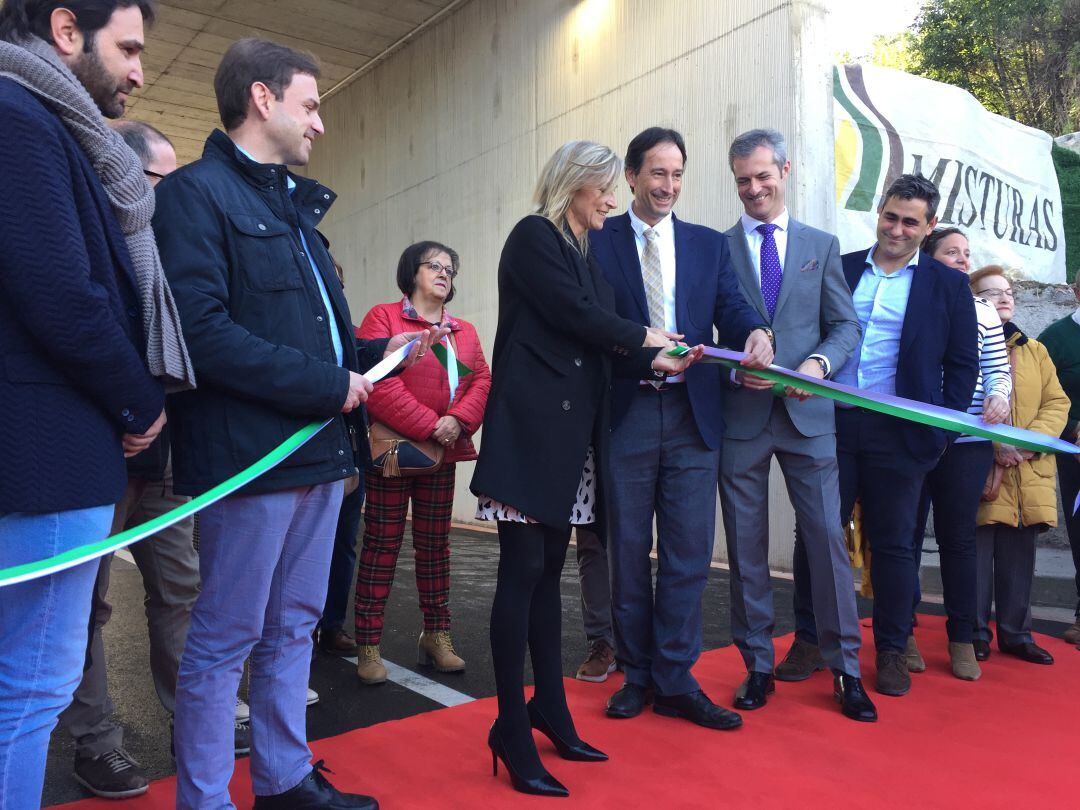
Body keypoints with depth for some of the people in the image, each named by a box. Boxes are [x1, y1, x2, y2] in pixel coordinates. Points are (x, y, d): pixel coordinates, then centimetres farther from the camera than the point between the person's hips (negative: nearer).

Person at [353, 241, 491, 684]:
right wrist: (429, 425, -17)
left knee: (435, 544, 12)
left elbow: (481, 380, 6)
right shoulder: (382, 318, -2)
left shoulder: (465, 332, 16)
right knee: (382, 544, 0)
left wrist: (457, 420, -13)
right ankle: (367, 648, 9)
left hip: (444, 453, 5)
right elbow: (378, 384, -14)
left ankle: (436, 637, 23)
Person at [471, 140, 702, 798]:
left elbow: (597, 344, 15)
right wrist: (643, 337, 1)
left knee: (548, 568, 12)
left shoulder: (583, 251, 20)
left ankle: (550, 708, 22)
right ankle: (512, 729, 5)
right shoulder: (533, 236, -4)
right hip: (530, 425, -8)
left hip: (570, 429, 8)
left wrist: (658, 364, 3)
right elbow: (577, 314, -14)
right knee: (523, 568, -5)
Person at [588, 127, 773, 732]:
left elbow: (733, 309, 3)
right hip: (625, 413, -2)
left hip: (693, 415, 2)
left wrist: (757, 334, -20)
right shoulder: (597, 241, 5)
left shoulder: (711, 245, 13)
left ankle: (676, 682, 15)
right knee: (628, 552, 8)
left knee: (689, 554, 3)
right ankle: (637, 676, 24)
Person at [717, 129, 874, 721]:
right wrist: (735, 369, -15)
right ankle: (758, 667, 21)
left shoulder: (821, 245, 12)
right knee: (746, 549, 6)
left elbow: (846, 325, 8)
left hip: (807, 412, 1)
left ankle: (845, 668, 17)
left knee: (827, 538, 1)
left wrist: (818, 363, -11)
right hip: (739, 415, 0)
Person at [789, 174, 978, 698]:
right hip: (830, 422, 1)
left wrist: (942, 431, -3)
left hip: (898, 433, -1)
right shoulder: (838, 269, 9)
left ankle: (892, 650, 23)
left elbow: (963, 365, 5)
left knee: (892, 544, 8)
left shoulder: (948, 285, 6)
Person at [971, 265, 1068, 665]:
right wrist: (995, 443, -17)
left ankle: (1016, 633, 22)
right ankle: (975, 633, 13)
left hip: (1029, 475, 5)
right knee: (977, 555, 1)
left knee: (1019, 557, 10)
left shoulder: (1035, 351, 18)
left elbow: (1057, 402, 10)